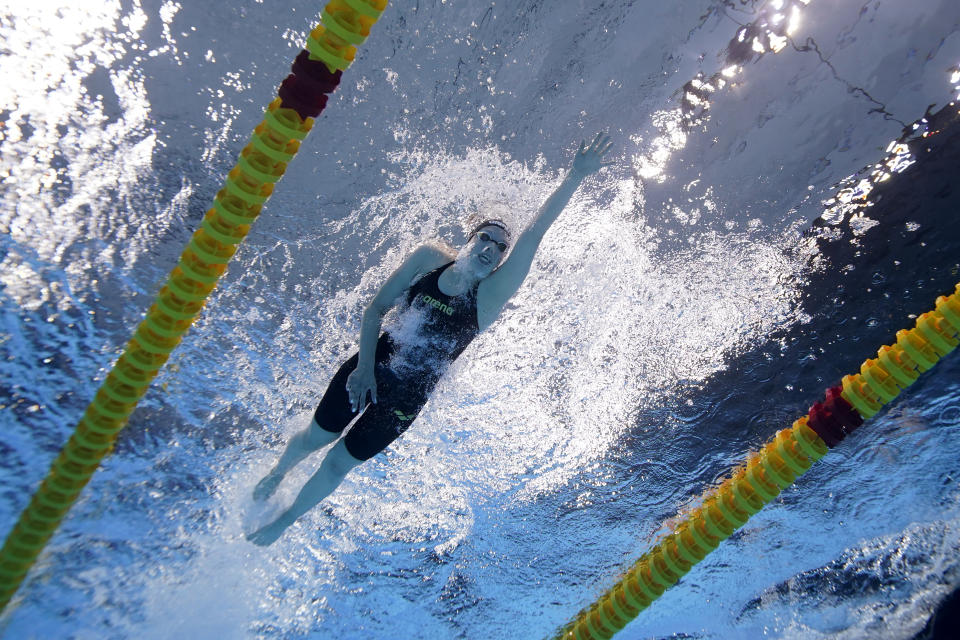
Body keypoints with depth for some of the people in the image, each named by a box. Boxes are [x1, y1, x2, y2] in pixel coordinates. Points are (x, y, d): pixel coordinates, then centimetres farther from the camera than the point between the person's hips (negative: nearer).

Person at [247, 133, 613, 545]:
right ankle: (277, 472, 54)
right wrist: (364, 365, -13)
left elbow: (534, 234, -26)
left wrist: (576, 177, -34)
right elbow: (376, 307, -2)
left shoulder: (492, 294, -16)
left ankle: (284, 521, 40)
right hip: (369, 369, 1)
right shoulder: (429, 258, -8)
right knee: (314, 438, 17)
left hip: (407, 398, -1)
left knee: (338, 464, 12)